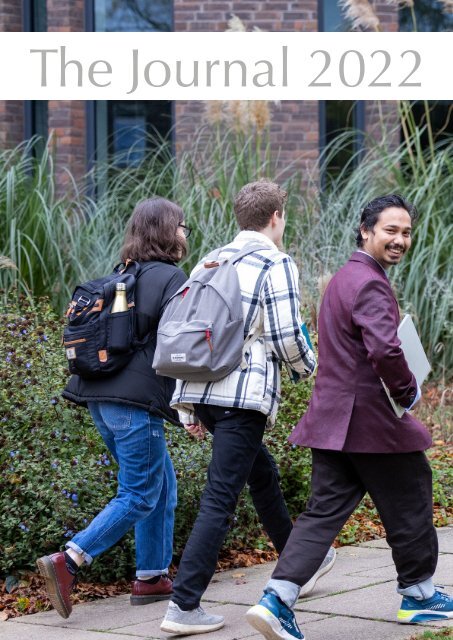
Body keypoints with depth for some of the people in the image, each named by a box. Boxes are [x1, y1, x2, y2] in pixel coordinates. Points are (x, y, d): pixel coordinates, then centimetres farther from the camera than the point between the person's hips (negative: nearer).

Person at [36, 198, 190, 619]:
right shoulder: (171, 278, -8)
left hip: (101, 397, 9)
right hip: (136, 401, -9)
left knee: (162, 488, 17)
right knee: (140, 497, -3)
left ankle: (151, 578, 19)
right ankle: (67, 562, -14)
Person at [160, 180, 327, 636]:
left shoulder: (211, 262, 16)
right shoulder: (276, 265, -4)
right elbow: (286, 335, -13)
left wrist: (188, 408, 18)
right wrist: (308, 365, 10)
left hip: (202, 390, 8)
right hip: (243, 397, -8)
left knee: (263, 474, 27)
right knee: (219, 501, -8)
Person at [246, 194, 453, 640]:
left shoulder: (344, 277, 16)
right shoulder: (370, 284, -17)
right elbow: (384, 349, -31)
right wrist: (407, 390, -15)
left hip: (332, 418, 9)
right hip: (372, 419, -9)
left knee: (324, 511, 5)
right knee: (409, 502, 10)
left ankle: (277, 599, -8)